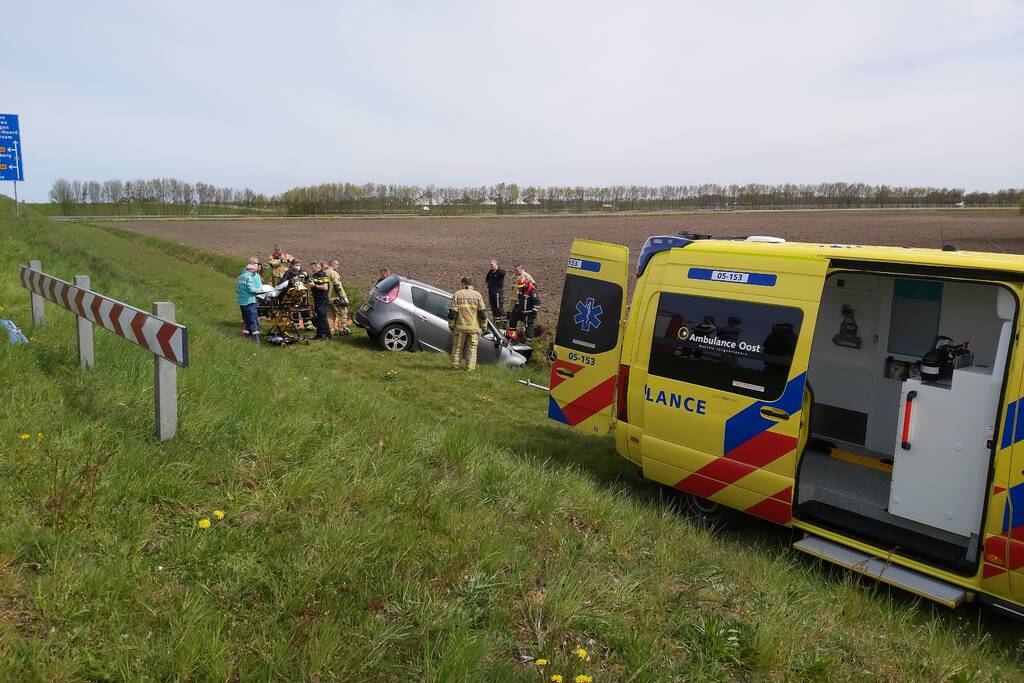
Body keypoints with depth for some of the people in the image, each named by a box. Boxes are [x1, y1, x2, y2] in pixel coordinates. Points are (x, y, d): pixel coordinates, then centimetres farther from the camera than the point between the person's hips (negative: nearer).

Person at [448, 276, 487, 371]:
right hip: (474, 327, 0)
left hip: (460, 327, 0)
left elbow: (452, 313, -3)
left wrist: (451, 325, 7)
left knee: (457, 347, 11)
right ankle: (470, 367, 2)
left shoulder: (457, 294, -1)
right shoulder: (477, 295, 1)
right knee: (472, 348, 6)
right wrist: (483, 325, 10)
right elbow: (482, 313, 0)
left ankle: (455, 365, 14)